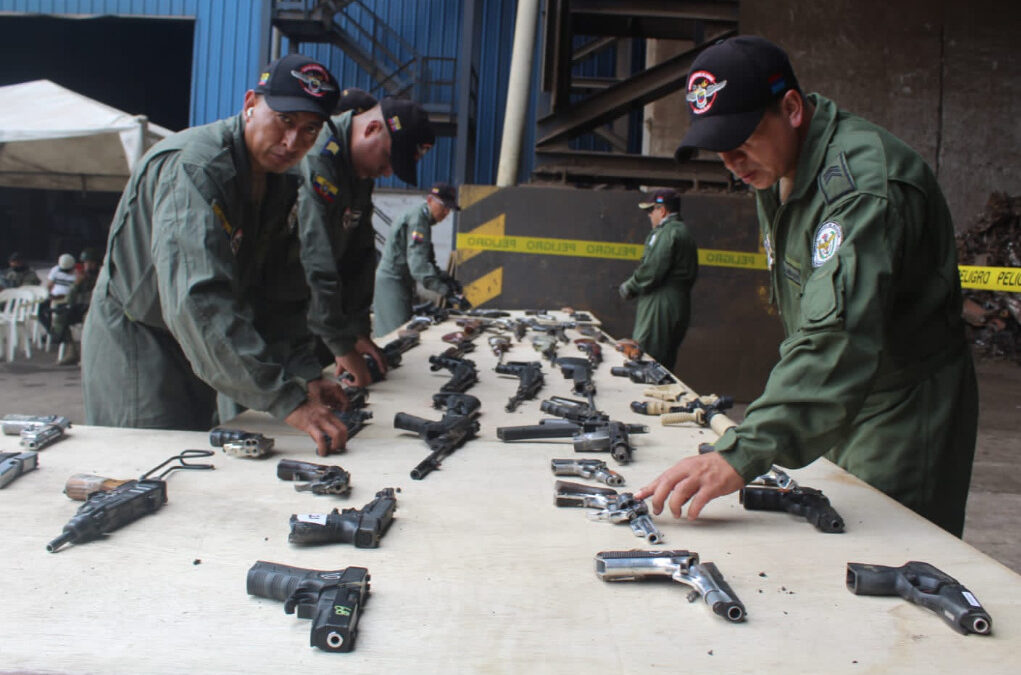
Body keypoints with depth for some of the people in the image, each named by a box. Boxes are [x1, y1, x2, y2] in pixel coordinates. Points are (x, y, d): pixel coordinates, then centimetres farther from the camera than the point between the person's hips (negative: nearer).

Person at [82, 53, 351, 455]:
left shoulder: (281, 181, 0)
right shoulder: (192, 167, -27)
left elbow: (281, 294, 3)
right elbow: (199, 301, -40)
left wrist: (306, 374, -9)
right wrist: (287, 401, -44)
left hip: (194, 354, 8)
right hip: (135, 347, -8)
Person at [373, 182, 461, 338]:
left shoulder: (423, 219, 15)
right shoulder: (417, 219, -17)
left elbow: (426, 259, 15)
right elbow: (417, 262, -29)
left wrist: (444, 277, -1)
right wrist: (442, 288, -34)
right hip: (391, 280, -10)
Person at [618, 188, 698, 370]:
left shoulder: (666, 233, -11)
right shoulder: (686, 233, 19)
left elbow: (651, 271, -20)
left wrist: (628, 287, -3)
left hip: (660, 308, -10)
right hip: (681, 306, 10)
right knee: (665, 367, 13)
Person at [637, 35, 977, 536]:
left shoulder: (863, 180, -27)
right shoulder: (775, 173, 4)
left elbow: (839, 339, -40)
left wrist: (743, 455, -48)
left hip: (904, 418, -8)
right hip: (837, 411, 8)